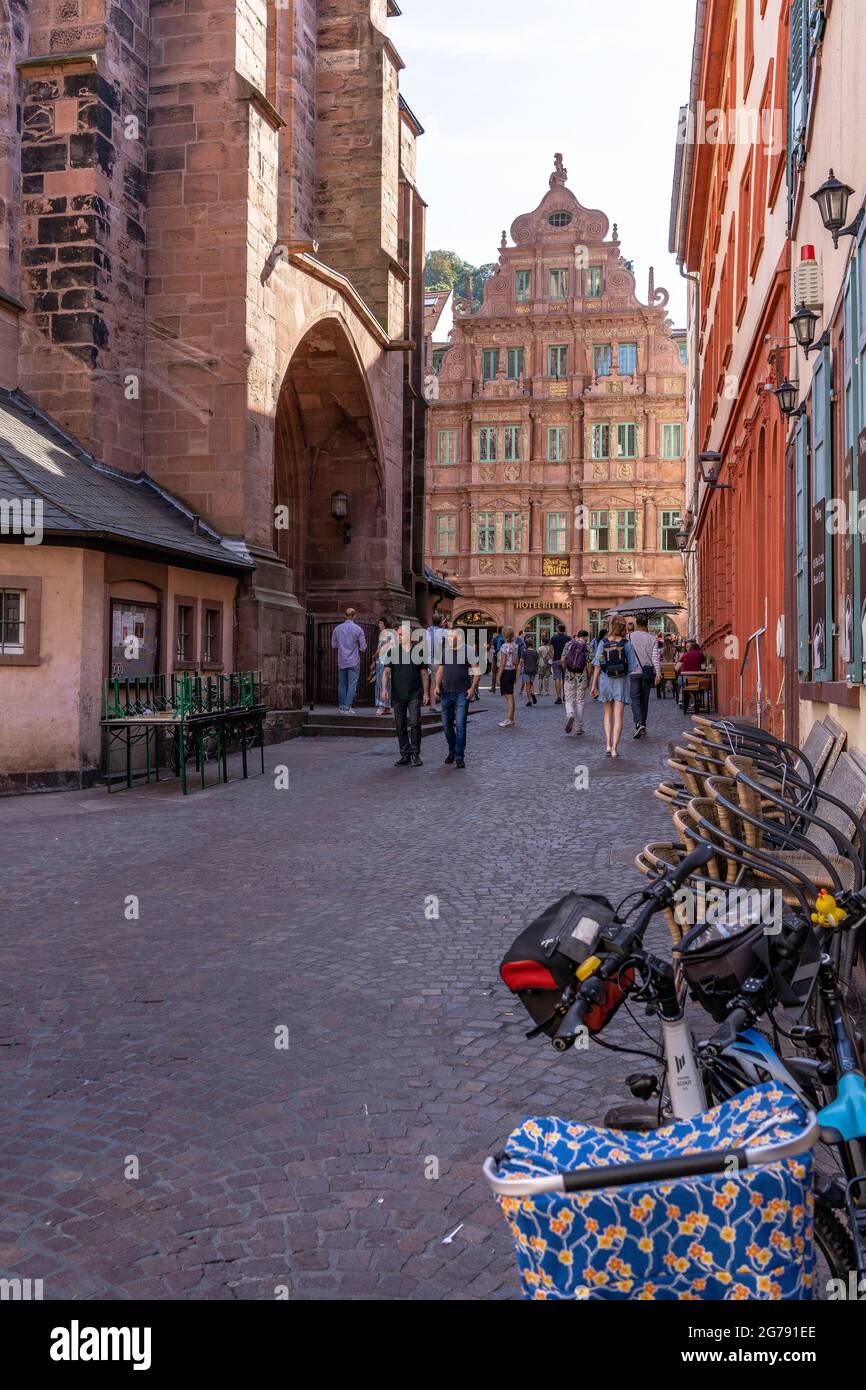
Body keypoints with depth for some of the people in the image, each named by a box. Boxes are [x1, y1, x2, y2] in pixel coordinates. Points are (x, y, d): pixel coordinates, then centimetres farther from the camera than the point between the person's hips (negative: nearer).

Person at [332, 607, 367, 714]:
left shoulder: (337, 628, 1)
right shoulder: (358, 629, -9)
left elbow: (333, 644, 8)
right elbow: (363, 647, -7)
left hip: (341, 661, 4)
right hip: (353, 661, -3)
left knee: (342, 684, 12)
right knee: (352, 684, -1)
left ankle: (342, 707, 14)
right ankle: (347, 708, -6)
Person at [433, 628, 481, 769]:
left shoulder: (467, 652, -4)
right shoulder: (445, 652, 11)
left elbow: (477, 672, -4)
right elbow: (440, 671, 17)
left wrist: (472, 688, -13)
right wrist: (437, 686, 4)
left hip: (462, 694, -5)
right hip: (446, 693, 5)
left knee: (460, 725, -7)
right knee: (447, 725, 11)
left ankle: (459, 757, -3)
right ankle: (452, 751, 30)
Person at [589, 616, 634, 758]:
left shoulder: (603, 643, -5)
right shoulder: (627, 643, -7)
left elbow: (597, 665, -5)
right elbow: (631, 666, -6)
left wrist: (594, 685, -1)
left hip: (605, 679, 1)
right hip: (621, 682, -1)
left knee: (608, 713, 18)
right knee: (618, 716, 2)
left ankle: (608, 745, 8)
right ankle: (615, 748, -5)